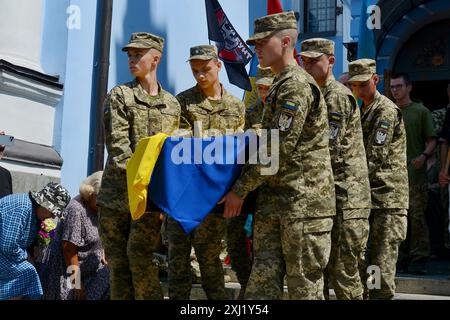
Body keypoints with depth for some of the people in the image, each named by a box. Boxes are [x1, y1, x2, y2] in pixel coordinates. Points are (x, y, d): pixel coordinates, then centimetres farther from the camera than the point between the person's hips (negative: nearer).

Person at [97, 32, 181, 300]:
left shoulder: (172, 104, 11)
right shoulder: (120, 95, 4)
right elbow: (117, 143, -7)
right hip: (117, 189, 0)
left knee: (140, 254, -9)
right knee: (117, 257, 3)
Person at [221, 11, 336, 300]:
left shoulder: (297, 85, -13)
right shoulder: (281, 86, 19)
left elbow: (278, 149, -18)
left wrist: (241, 190, -11)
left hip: (303, 200, -9)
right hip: (273, 202, 10)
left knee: (304, 286, 0)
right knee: (263, 283, 9)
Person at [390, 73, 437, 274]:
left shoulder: (421, 112, 5)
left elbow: (431, 140, 2)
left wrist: (424, 156, -15)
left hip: (415, 174, -4)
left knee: (417, 217, -6)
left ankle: (419, 259, 0)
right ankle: (401, 259, 13)